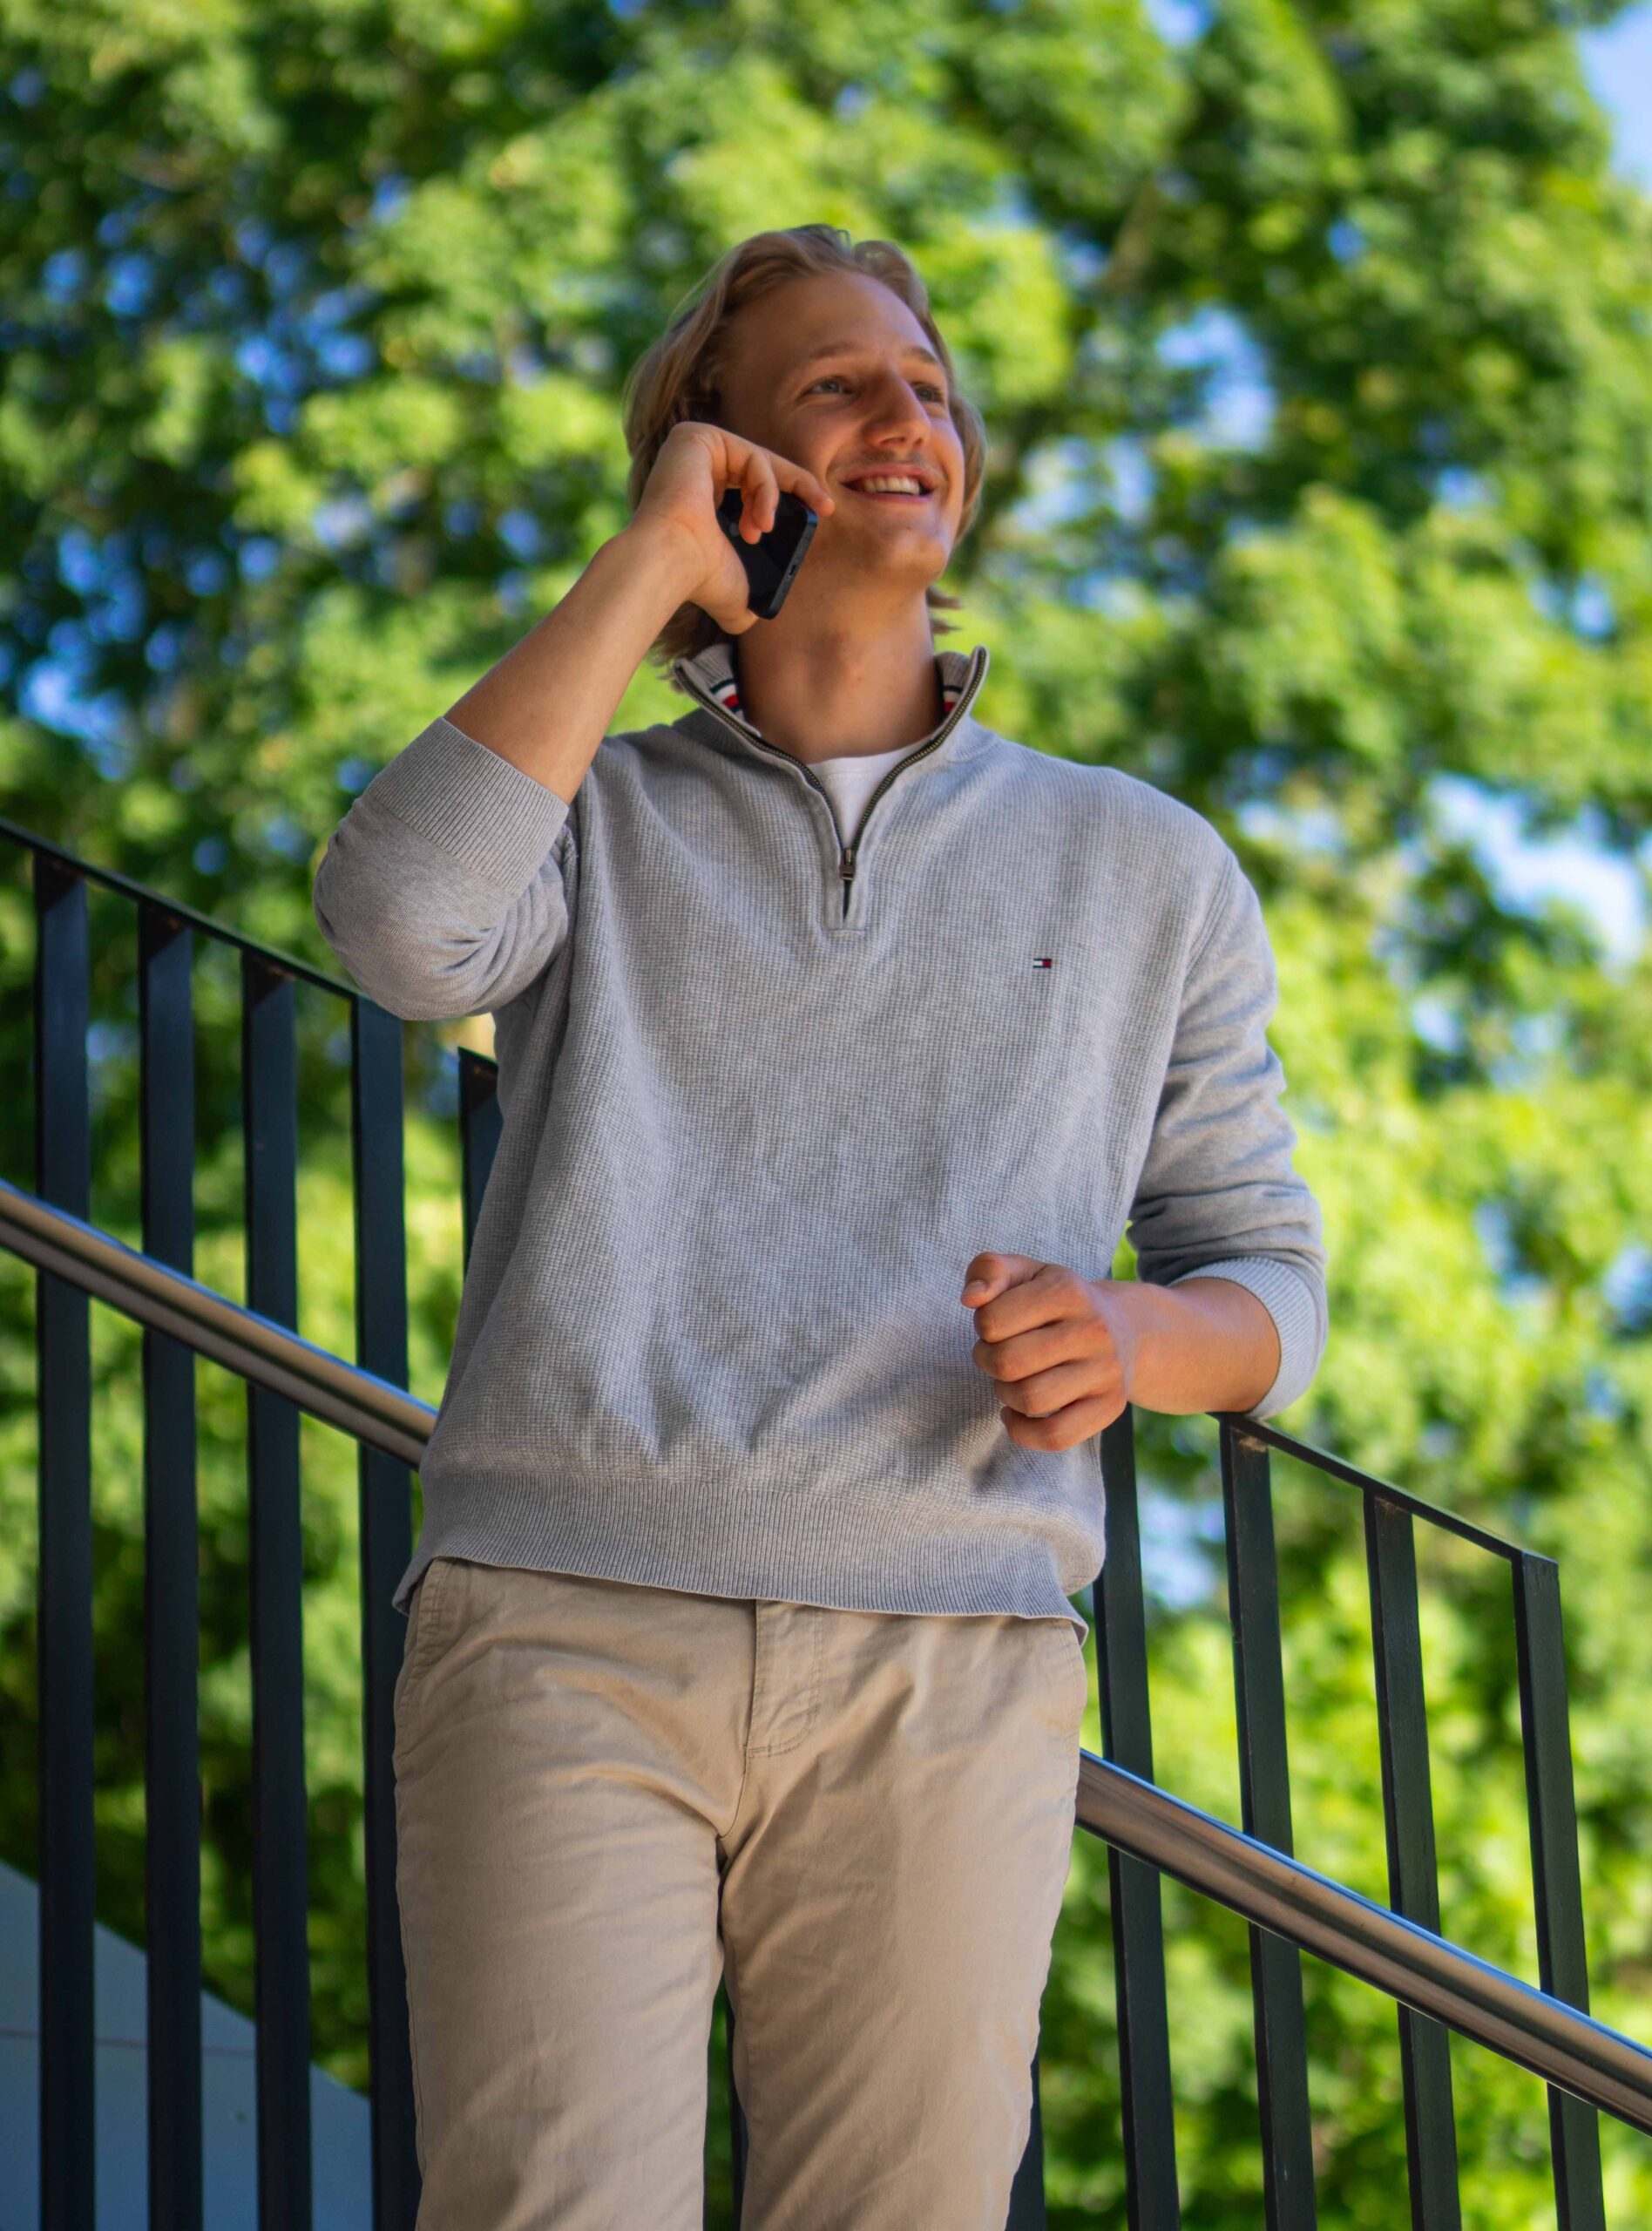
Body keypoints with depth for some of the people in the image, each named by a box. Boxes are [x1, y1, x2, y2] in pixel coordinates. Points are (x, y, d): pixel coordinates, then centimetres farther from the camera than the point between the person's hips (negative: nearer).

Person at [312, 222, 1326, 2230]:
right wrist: (648, 561, 2)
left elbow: (1266, 1277, 21)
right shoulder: (592, 816, 17)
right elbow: (402, 924, -7)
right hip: (564, 1625, -1)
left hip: (946, 1676, 1)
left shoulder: (1144, 870, 20)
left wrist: (1130, 1342, -4)